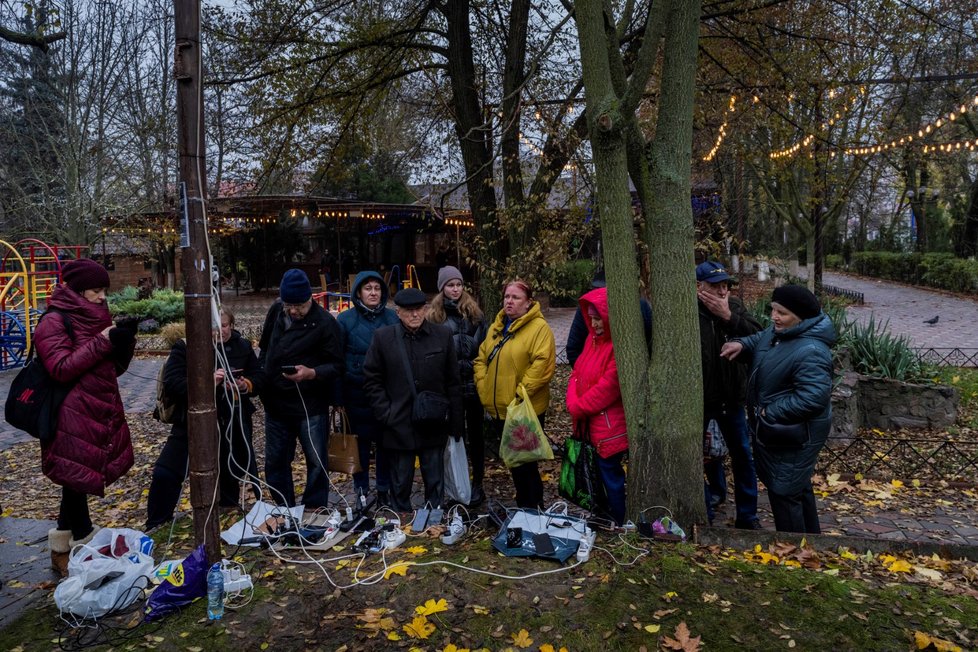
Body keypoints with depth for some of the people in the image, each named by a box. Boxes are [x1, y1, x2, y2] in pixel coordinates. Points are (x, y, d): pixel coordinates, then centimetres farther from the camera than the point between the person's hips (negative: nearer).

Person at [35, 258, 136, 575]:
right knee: (76, 481, 0)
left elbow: (114, 368, 15)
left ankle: (61, 551, 29)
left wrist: (125, 341, -2)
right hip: (73, 421, -8)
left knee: (76, 484, 15)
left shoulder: (95, 318, 14)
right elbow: (61, 369, -18)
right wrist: (101, 343, -21)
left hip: (100, 416, 8)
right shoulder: (54, 322, -9)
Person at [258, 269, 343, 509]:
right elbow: (265, 349, 17)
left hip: (310, 406, -5)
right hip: (275, 402, 6)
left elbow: (336, 366, -14)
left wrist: (312, 373, -30)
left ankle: (315, 510, 22)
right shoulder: (276, 311, 2)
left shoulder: (325, 322, -15)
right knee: (275, 461, 15)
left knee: (316, 462, 6)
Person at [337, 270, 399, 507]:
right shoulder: (345, 319, -2)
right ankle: (361, 492, 23)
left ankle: (384, 491, 23)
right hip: (357, 393, -1)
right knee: (360, 441, 8)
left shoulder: (392, 318, 2)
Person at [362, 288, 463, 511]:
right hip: (399, 426, 0)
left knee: (435, 484, 11)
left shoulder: (443, 335, 1)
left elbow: (453, 381, 4)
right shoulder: (383, 337, -1)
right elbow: (371, 381, 3)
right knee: (400, 485, 11)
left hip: (434, 425, 1)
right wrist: (386, 413, -6)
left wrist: (455, 423, 2)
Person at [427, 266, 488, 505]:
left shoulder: (474, 312, 3)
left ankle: (478, 483, 20)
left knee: (475, 433, 10)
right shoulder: (434, 314, 1)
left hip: (473, 382, 0)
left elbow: (484, 345, 2)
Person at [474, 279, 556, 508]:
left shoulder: (539, 328, -12)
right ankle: (522, 505, 35)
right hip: (498, 409, 7)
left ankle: (533, 509, 19)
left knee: (525, 462, 2)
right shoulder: (496, 327, 12)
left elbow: (542, 365, -21)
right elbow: (481, 359, 15)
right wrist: (483, 387, 2)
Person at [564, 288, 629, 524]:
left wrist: (578, 407, -11)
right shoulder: (592, 340, 8)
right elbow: (577, 373, 9)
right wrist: (573, 403, -6)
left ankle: (619, 524, 21)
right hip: (589, 423, 7)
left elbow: (607, 387, -21)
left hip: (610, 426, -7)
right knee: (597, 471, 16)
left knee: (609, 472, 3)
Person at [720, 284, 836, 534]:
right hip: (777, 431, 10)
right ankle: (810, 537, 44)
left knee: (784, 492, 1)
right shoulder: (779, 331, 1)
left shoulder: (810, 352, -29)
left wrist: (770, 414, -26)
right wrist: (742, 345, -2)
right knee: (798, 486, 25)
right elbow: (760, 340, 21)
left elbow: (812, 398, -34)